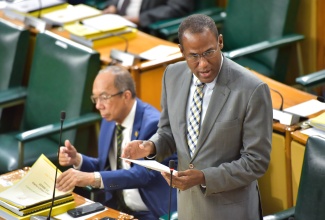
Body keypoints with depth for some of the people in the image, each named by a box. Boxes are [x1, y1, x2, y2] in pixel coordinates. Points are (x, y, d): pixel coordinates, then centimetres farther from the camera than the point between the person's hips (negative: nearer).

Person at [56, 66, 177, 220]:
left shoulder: (153, 123, -18)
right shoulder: (110, 120, 6)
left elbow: (144, 173, -30)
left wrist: (92, 178, -38)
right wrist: (77, 160, -4)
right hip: (115, 207, 7)